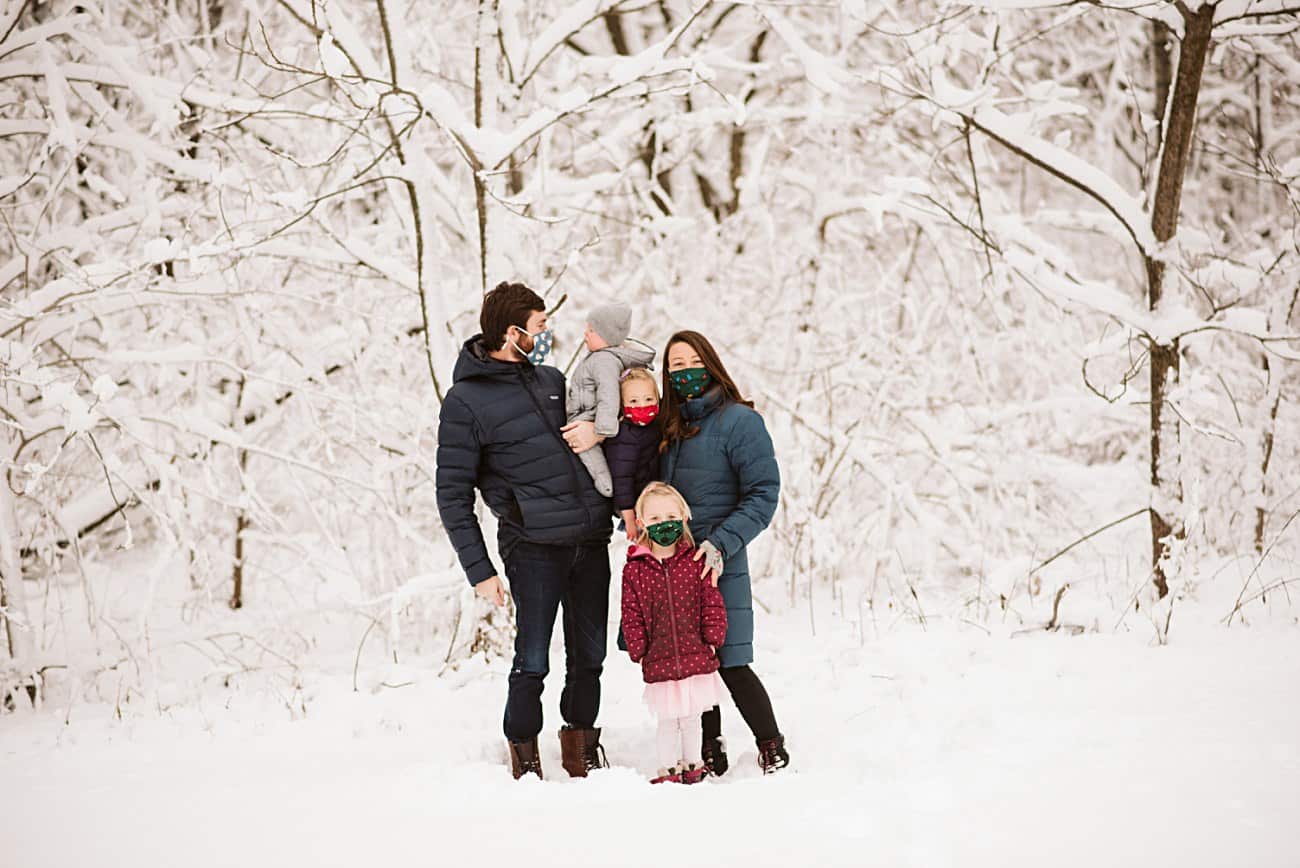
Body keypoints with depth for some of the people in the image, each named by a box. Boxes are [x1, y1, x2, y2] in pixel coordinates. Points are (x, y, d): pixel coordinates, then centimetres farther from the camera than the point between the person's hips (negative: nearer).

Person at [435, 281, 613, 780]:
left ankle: (582, 748, 25)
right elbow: (453, 495, -5)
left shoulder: (550, 379, 14)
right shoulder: (465, 401, -5)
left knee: (589, 657, 10)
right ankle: (524, 756, 12)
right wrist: (479, 570, -10)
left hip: (591, 541, 5)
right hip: (533, 547, -5)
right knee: (532, 662, -5)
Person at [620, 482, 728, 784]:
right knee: (667, 721, 7)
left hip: (696, 657, 1)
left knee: (691, 718, 12)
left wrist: (712, 640, -3)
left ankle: (693, 764, 27)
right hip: (659, 662, 0)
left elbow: (713, 604, 3)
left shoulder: (695, 563, 0)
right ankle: (669, 769, 20)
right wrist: (639, 651, -4)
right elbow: (631, 615, 0)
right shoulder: (634, 569, -2)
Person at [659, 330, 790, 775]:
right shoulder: (668, 425, 13)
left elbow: (763, 495, -10)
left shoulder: (739, 421, -6)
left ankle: (772, 748, 9)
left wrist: (721, 544, -19)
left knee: (729, 664, -7)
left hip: (718, 564, -6)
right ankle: (711, 751, 19)